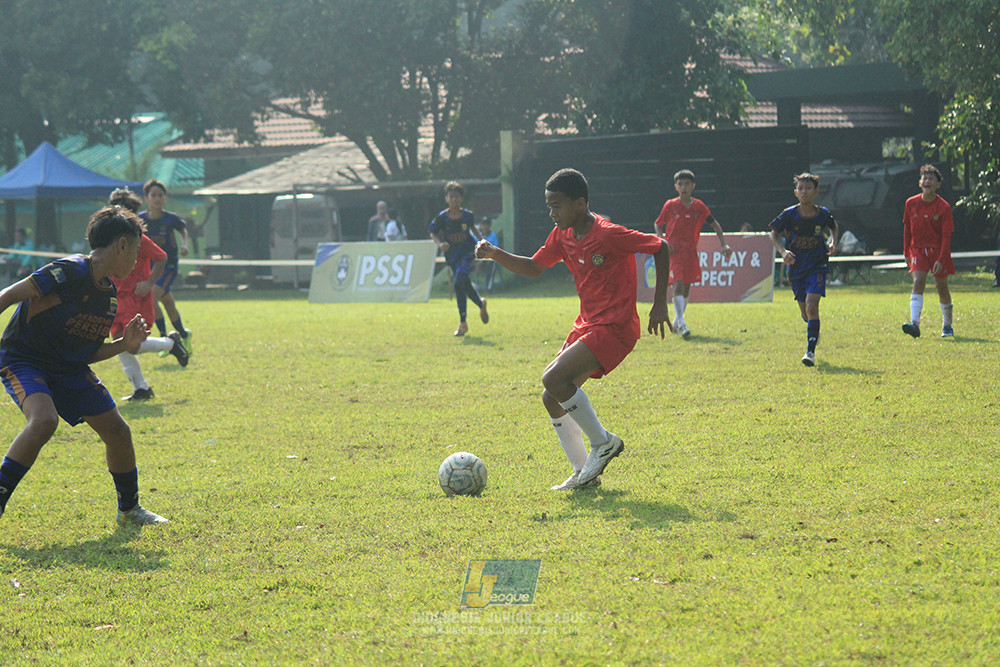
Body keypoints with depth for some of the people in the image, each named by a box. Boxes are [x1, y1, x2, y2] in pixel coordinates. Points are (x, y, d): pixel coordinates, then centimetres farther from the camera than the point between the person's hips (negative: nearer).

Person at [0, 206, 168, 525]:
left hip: (70, 369, 8)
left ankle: (129, 510, 27)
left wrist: (123, 345, -1)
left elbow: (85, 354, 12)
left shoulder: (108, 293, 5)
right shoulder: (70, 272, -22)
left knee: (117, 431, 6)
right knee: (44, 420, -35)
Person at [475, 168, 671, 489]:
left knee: (554, 379, -23)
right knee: (552, 399, 5)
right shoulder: (562, 235, 5)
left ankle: (603, 442, -7)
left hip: (614, 328, -9)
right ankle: (584, 472, 14)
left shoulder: (608, 235, -19)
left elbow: (661, 247, -12)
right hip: (586, 327, 9)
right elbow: (534, 267, 17)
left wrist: (659, 304, -11)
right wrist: (494, 254, 1)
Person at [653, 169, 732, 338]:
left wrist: (724, 244, -1)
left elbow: (715, 225, 10)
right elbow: (658, 225, 12)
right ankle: (681, 322, -23)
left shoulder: (699, 206, 4)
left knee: (686, 287, 9)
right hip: (674, 251, -3)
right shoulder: (670, 206, 0)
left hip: (691, 251, 3)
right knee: (678, 285, -18)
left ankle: (677, 323, 25)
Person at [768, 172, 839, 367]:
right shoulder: (789, 214, -10)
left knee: (812, 306, -20)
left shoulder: (823, 214, -7)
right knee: (805, 312, 13)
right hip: (796, 268, 2)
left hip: (817, 267, -2)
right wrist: (782, 251, -16)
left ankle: (810, 351, -16)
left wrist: (833, 243, -2)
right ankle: (814, 331, 49)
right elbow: (774, 234, 2)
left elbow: (833, 227, 16)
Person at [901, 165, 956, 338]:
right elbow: (907, 228, 12)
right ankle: (915, 324, -29)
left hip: (938, 250, -1)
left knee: (942, 287, 6)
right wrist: (907, 252, 12)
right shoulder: (911, 204, -1)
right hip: (918, 250, 1)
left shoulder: (944, 207, -10)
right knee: (918, 282, -18)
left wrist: (941, 259, -19)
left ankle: (947, 326, 25)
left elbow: (946, 235, -10)